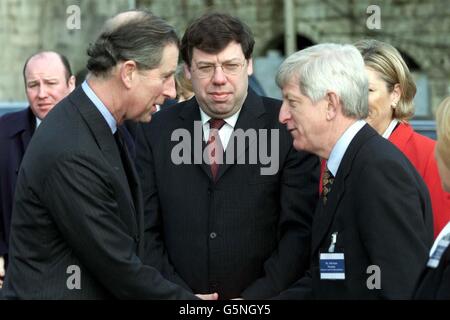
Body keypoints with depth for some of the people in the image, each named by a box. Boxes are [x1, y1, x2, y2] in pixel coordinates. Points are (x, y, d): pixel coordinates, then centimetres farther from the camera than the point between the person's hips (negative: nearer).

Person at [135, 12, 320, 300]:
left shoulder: (288, 127, -6)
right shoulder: (156, 132, 0)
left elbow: (301, 229, -9)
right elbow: (146, 231, 1)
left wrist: (255, 298, -17)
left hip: (263, 299, -1)